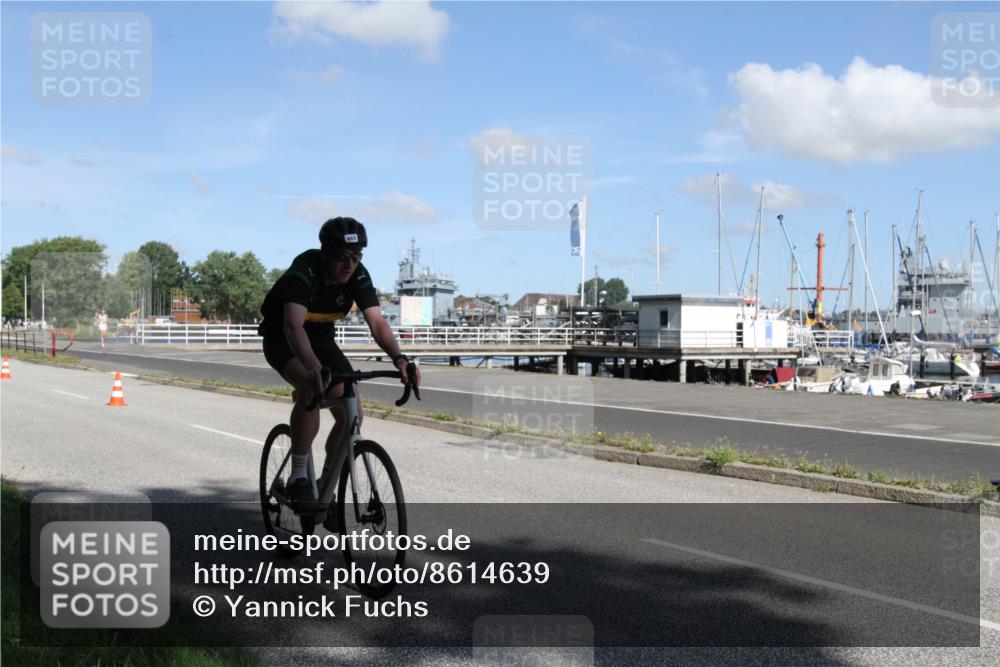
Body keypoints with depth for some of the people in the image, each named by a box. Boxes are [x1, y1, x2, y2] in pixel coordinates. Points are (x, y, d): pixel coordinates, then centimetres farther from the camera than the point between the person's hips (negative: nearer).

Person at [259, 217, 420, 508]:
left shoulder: (358, 276, -17)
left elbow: (377, 323, -26)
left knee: (351, 415, -9)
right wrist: (314, 368, -62)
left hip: (321, 337, 5)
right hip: (282, 339, -5)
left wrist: (399, 358, -45)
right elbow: (293, 326, -45)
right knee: (312, 387, -36)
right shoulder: (304, 271, -32)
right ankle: (298, 478, -24)